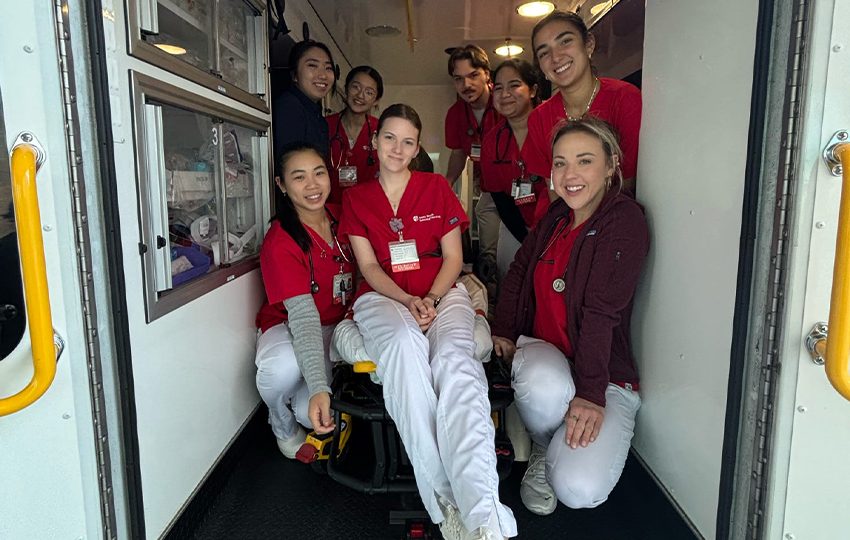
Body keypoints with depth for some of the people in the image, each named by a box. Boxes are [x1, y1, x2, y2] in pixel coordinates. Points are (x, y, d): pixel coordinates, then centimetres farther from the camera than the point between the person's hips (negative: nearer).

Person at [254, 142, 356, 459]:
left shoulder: (342, 217, -3)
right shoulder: (280, 243, -21)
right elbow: (303, 315, -30)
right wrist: (318, 387, -41)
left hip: (341, 323, 3)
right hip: (288, 327, -3)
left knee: (313, 414, -23)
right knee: (282, 367, -39)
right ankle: (283, 425, -1)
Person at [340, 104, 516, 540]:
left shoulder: (437, 187, 15)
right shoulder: (355, 198, 16)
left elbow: (453, 257, 9)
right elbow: (369, 266, 6)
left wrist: (431, 300, -11)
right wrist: (408, 302, -12)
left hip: (441, 292, 1)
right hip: (383, 296, 0)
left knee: (455, 358, -35)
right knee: (405, 343, -39)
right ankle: (444, 500, -38)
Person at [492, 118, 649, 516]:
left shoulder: (625, 221, -12)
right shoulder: (557, 215, 8)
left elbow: (600, 311, -21)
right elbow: (520, 271, 16)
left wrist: (590, 393, -23)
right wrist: (503, 331, 3)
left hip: (605, 374, -4)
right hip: (543, 353, 4)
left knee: (580, 490, -23)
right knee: (543, 383, -35)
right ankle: (543, 452, 0)